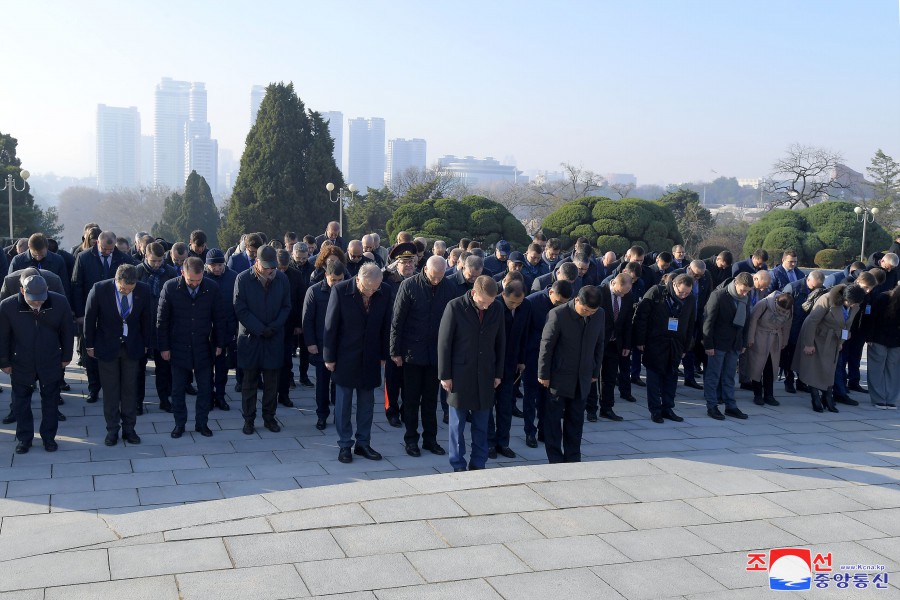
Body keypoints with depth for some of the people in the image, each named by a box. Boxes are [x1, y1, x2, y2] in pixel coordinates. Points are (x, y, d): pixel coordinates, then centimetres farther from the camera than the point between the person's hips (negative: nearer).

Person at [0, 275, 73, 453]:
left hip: (51, 363, 0)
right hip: (21, 364, 0)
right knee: (21, 401, 12)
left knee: (50, 400, 12)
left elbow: (66, 331, -3)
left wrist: (66, 357, 4)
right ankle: (24, 437, 29)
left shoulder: (60, 303, -18)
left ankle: (49, 436, 28)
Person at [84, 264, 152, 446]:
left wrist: (145, 344, 7)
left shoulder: (144, 290, -15)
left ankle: (129, 428, 21)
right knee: (110, 389, 7)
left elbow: (147, 319, 1)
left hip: (132, 347, 2)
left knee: (130, 388, 9)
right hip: (107, 347, -1)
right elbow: (89, 318, -7)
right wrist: (89, 345, -1)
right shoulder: (100, 289, -20)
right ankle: (112, 430, 19)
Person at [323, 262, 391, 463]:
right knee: (343, 402, 5)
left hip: (371, 357, 3)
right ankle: (345, 445, 16)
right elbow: (330, 325, -10)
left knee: (367, 402, 11)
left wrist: (383, 355, 4)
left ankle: (363, 443, 22)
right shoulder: (340, 290, -16)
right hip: (345, 356, -3)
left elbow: (385, 325, 2)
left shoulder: (385, 292, -8)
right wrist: (329, 357, -7)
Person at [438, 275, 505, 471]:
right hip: (460, 374, -3)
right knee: (457, 424, 6)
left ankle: (478, 464, 21)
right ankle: (458, 466, 16)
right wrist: (445, 375, -7)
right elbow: (444, 342, -7)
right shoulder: (455, 307, -11)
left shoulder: (496, 309, 0)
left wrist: (498, 373, 9)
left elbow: (500, 343, 10)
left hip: (485, 376, 3)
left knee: (481, 425, 10)